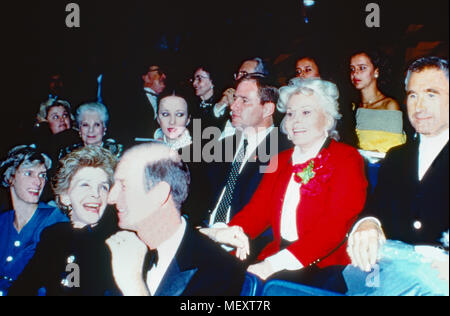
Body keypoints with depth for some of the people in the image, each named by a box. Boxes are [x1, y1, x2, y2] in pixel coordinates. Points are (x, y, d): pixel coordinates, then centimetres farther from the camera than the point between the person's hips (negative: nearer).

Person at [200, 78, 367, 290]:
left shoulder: (347, 160, -3)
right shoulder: (280, 160, 18)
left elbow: (333, 226, -15)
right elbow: (259, 208, 9)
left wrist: (274, 265, -25)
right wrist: (232, 231, -16)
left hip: (325, 267, -5)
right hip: (277, 256, 5)